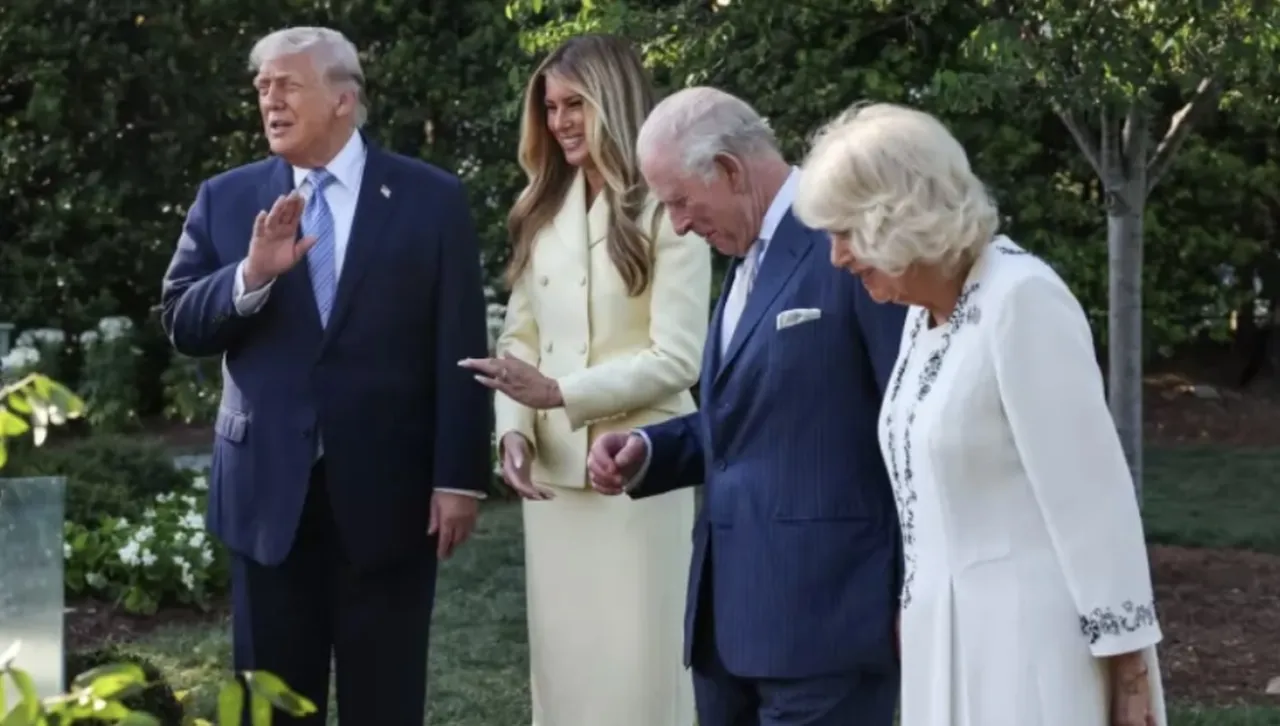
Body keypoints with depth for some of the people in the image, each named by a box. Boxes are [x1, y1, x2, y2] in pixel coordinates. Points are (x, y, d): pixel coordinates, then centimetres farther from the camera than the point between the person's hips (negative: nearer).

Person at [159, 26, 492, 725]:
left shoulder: (431, 199, -2)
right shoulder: (225, 199, 5)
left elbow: (459, 350, -3)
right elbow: (181, 325, 2)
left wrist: (459, 477, -7)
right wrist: (251, 275, -17)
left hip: (387, 490, -2)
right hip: (268, 488, 2)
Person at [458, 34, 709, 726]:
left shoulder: (667, 211, -8)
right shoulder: (541, 209, 12)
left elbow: (677, 358, -12)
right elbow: (520, 335, 10)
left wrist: (559, 394, -18)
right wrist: (515, 429, -6)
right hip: (554, 468, 6)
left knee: (637, 658, -1)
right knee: (562, 652, 10)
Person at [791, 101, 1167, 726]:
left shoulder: (1022, 300, -16)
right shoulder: (926, 310, 9)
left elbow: (1091, 494, -17)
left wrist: (1126, 668, -17)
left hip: (1036, 639, -8)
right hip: (950, 636, 8)